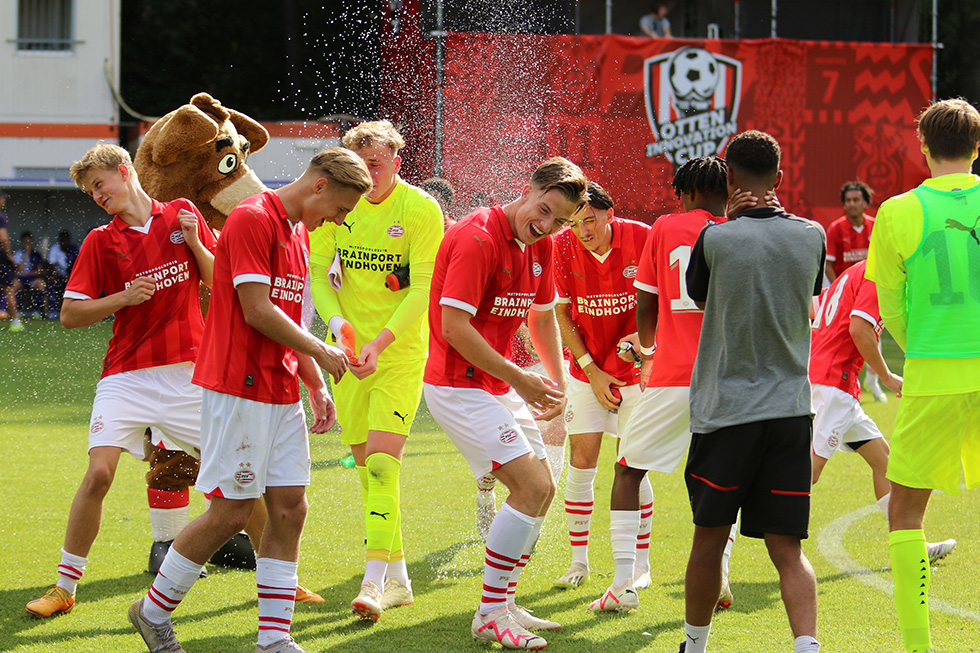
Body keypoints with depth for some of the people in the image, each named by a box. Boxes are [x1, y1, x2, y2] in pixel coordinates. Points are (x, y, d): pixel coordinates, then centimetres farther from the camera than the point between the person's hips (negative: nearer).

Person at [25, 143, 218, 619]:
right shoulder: (100, 241, 3)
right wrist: (123, 298, -11)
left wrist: (195, 243, -8)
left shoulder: (183, 215, 7)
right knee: (99, 472, -16)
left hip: (187, 373, 1)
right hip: (127, 375, -1)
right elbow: (70, 314, 2)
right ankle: (64, 587, -5)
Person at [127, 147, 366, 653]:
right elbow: (257, 312, -18)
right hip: (239, 389, -9)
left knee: (289, 507, 3)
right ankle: (154, 611, 10)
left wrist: (316, 386, 16)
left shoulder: (299, 233, 17)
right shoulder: (252, 219, -13)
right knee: (231, 512, -6)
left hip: (281, 393, 9)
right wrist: (321, 353, -8)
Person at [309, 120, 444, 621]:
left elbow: (422, 289, -16)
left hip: (401, 352, -5)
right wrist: (336, 320, -17)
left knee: (381, 466, -17)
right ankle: (397, 579, 23)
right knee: (368, 469, 11)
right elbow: (317, 270, 2)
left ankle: (375, 580, -21)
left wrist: (379, 342, -27)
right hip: (348, 353, 5)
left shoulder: (421, 210, -13)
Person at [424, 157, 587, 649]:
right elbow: (455, 328, -25)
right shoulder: (477, 239, -22)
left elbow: (543, 315, 22)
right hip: (460, 384, -9)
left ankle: (503, 605, 22)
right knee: (532, 486, -16)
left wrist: (557, 382, 11)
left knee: (540, 489, 12)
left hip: (499, 385, 9)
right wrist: (520, 380, -19)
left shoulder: (540, 245, 6)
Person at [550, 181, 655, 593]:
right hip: (587, 370, 1)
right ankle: (578, 560, 10)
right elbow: (561, 313, -3)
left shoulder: (642, 239, -16)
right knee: (582, 463, -2)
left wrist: (646, 336, -22)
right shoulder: (563, 248, -11)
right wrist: (592, 370, -7)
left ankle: (640, 562, 11)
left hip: (635, 370, -1)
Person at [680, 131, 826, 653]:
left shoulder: (716, 239, -10)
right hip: (791, 406, 3)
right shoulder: (811, 236, 1)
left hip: (726, 408, -3)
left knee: (709, 539, 12)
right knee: (787, 549, 1)